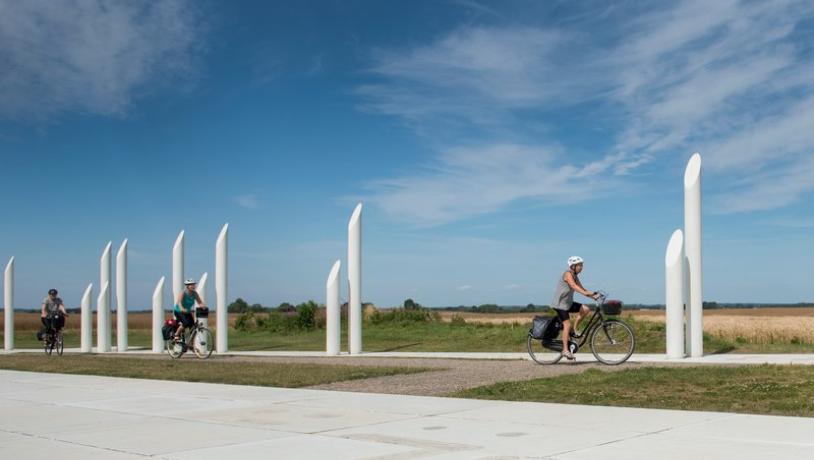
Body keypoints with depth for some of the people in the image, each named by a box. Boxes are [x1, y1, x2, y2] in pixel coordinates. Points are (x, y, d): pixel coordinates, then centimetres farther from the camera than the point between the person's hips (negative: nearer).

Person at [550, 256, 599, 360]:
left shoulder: (575, 276, 12)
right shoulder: (568, 274, -16)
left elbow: (582, 288, 8)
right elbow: (574, 286, -33)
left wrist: (593, 296, -7)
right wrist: (585, 293, -46)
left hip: (568, 303, 9)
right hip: (560, 303, -9)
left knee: (586, 309, -6)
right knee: (567, 325, -14)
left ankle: (573, 330, 4)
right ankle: (565, 350, -10)